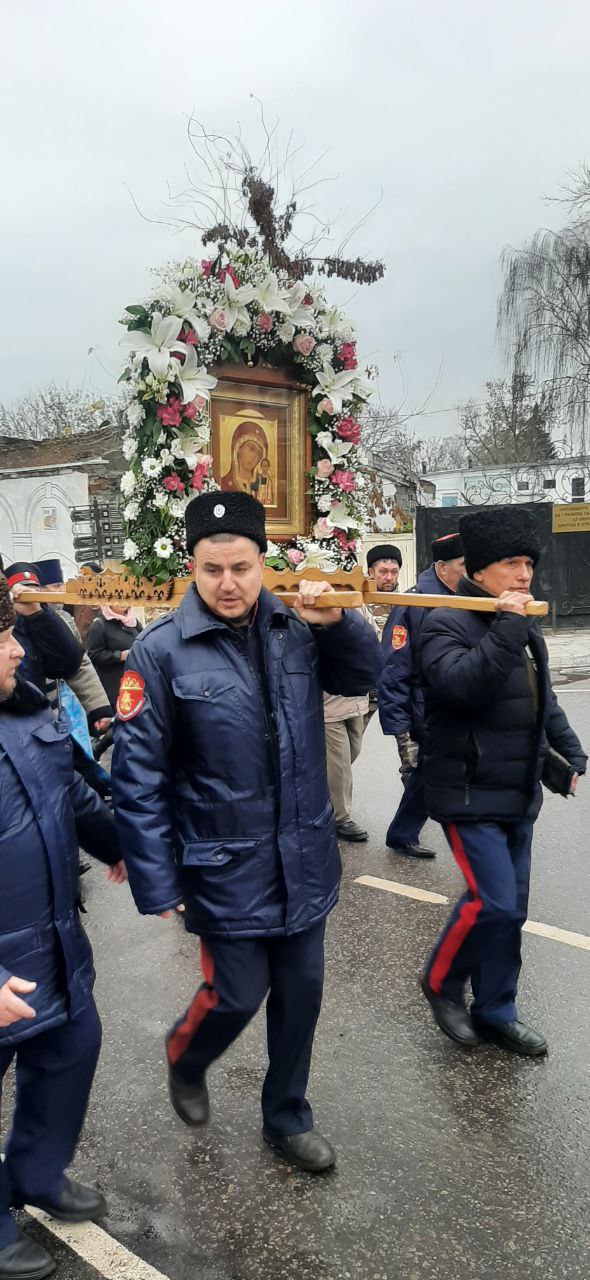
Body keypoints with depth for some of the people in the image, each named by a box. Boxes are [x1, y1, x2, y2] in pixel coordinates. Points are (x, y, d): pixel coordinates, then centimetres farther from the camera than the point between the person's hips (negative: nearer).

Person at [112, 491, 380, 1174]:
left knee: (300, 992, 16)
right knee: (237, 994, 7)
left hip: (303, 859, 4)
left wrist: (337, 621, -13)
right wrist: (157, 888, -13)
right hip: (225, 867, -4)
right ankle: (185, 1060, 44)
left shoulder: (296, 629, -2)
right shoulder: (162, 650, -15)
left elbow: (364, 676, 8)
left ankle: (287, 1118, 41)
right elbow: (137, 776, -14)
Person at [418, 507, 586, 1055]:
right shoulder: (446, 623, -13)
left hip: (519, 795, 8)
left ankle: (495, 1011, 28)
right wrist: (507, 630, -29)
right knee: (493, 901, -12)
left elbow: (544, 700, 24)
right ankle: (441, 982, 15)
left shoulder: (525, 625, 13)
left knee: (510, 909, 13)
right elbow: (461, 685, -32)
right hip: (469, 795, -8)